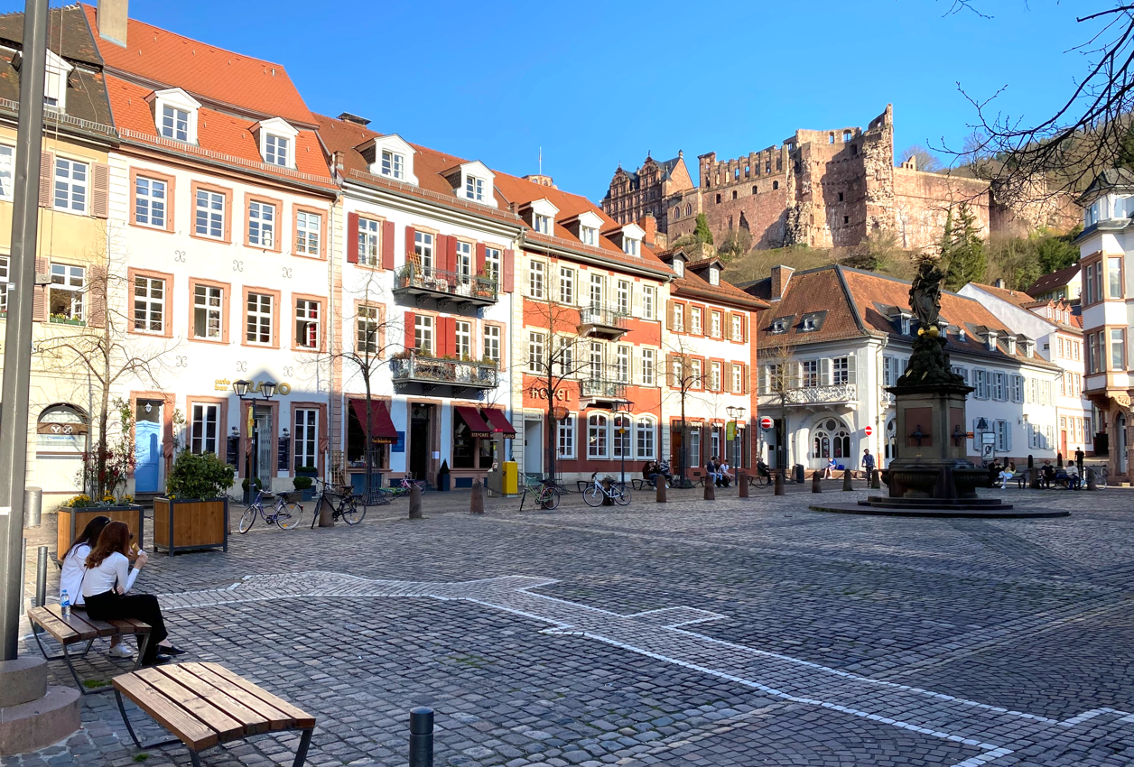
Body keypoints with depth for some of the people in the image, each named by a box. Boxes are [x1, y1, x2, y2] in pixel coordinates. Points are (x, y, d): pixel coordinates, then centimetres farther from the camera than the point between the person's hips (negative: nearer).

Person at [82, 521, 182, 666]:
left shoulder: (97, 554, 11)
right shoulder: (120, 559, -14)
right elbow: (125, 589, -4)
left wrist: (118, 587, 0)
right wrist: (137, 567, 1)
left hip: (91, 605, 8)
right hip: (103, 606, -8)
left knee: (143, 605, 15)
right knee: (150, 602, 4)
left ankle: (148, 654, 17)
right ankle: (159, 643, 17)